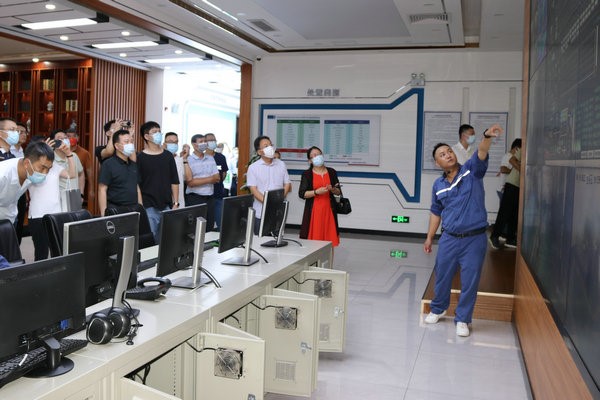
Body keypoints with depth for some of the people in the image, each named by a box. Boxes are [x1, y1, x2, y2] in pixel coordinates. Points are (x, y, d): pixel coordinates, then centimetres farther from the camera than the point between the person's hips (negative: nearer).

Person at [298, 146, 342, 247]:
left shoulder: (332, 172, 9)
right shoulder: (306, 174, 1)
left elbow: (338, 192, 11)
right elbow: (301, 194, -6)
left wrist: (332, 189, -10)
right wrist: (317, 192, -18)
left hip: (329, 209, 2)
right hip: (313, 210, -2)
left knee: (330, 242, 1)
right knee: (314, 239, -4)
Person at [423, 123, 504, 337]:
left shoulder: (471, 171, -4)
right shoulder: (438, 185, 4)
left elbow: (481, 154, -25)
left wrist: (487, 136, -45)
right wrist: (429, 238, 13)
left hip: (475, 239, -3)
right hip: (449, 239, 3)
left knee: (470, 281, 3)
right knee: (442, 276, 14)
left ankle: (462, 319, 21)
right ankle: (438, 308, 39)